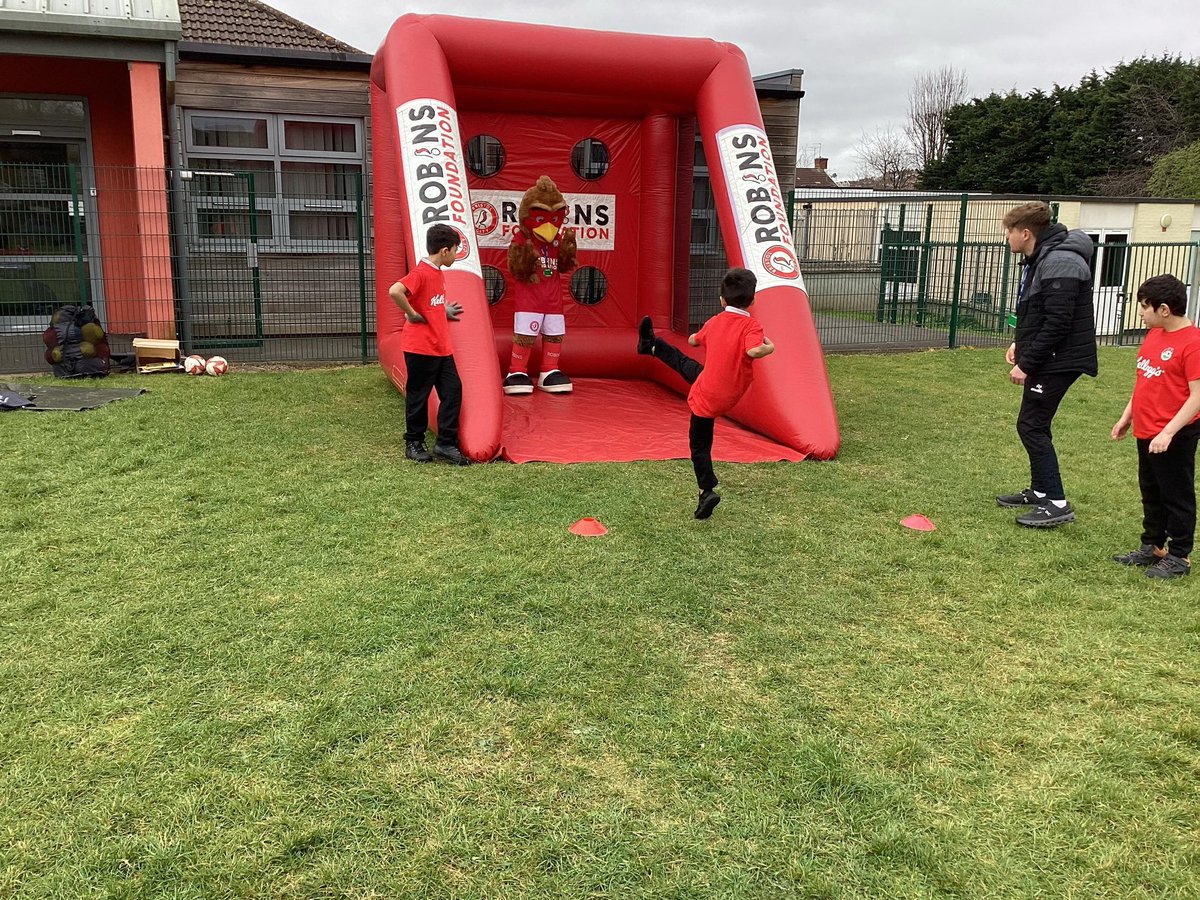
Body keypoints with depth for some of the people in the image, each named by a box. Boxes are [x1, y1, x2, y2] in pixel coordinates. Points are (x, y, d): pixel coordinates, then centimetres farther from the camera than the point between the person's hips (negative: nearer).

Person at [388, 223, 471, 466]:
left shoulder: (438, 273, 12)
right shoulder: (421, 273, -16)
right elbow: (395, 291, -32)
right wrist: (412, 314, -21)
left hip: (441, 348, 9)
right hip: (420, 348, -8)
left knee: (453, 391, 5)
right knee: (418, 395, 4)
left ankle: (446, 443, 11)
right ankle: (414, 444, 18)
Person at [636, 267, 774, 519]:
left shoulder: (714, 322, -1)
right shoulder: (751, 326, -15)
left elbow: (693, 340, 17)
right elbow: (753, 351, -34)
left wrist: (697, 337, 39)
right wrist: (769, 347, -15)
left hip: (705, 394, 1)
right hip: (728, 394, -1)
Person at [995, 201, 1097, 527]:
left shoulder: (1059, 263, -21)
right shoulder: (1038, 259, 12)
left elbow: (1057, 323, -25)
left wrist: (1026, 363, -21)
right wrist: (1021, 343, 11)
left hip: (1058, 361, -10)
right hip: (1045, 358, 10)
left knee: (1031, 426, -8)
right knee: (1034, 425, 16)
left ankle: (1056, 503, -3)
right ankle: (1040, 491, 27)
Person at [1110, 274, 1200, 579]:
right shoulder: (1154, 335, 7)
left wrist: (1168, 432, -25)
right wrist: (1127, 417, 17)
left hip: (1174, 437, -9)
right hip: (1145, 431, 9)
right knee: (1151, 493, 19)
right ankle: (1153, 546, 32)